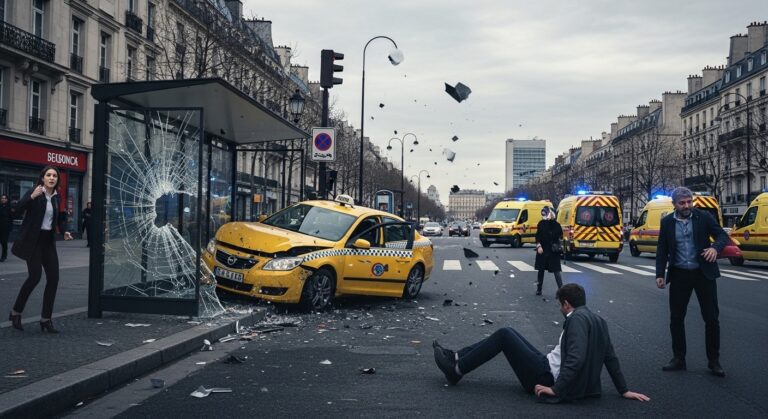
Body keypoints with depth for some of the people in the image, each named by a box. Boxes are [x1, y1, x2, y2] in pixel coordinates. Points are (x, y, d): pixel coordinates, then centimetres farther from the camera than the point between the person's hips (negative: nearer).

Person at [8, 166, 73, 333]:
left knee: (53, 278, -2)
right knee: (35, 276, -15)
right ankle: (16, 313, 7)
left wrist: (64, 231, 10)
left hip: (48, 241, 6)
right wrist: (32, 196, -34)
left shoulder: (56, 197, 9)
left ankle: (46, 320, 7)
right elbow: (18, 209, -21)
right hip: (33, 240, -6)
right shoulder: (34, 193, -8)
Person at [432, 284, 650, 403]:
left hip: (547, 376, -9)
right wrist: (623, 391, 16)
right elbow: (610, 358, 11)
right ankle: (456, 358, 13)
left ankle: (456, 370, 2)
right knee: (507, 333, 13)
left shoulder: (577, 319, -17)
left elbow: (576, 360, -28)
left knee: (504, 335, -5)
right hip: (550, 372, 9)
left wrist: (556, 389, -24)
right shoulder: (597, 320, 10)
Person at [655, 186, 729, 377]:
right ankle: (678, 358, 19)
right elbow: (662, 250, 5)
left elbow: (722, 235, -5)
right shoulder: (667, 222, 1)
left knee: (711, 318, 2)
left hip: (704, 273, -2)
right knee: (676, 318, 6)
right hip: (679, 275, 2)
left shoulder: (704, 217, -5)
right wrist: (660, 274, -1)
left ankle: (714, 360, 14)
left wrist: (715, 247, -27)